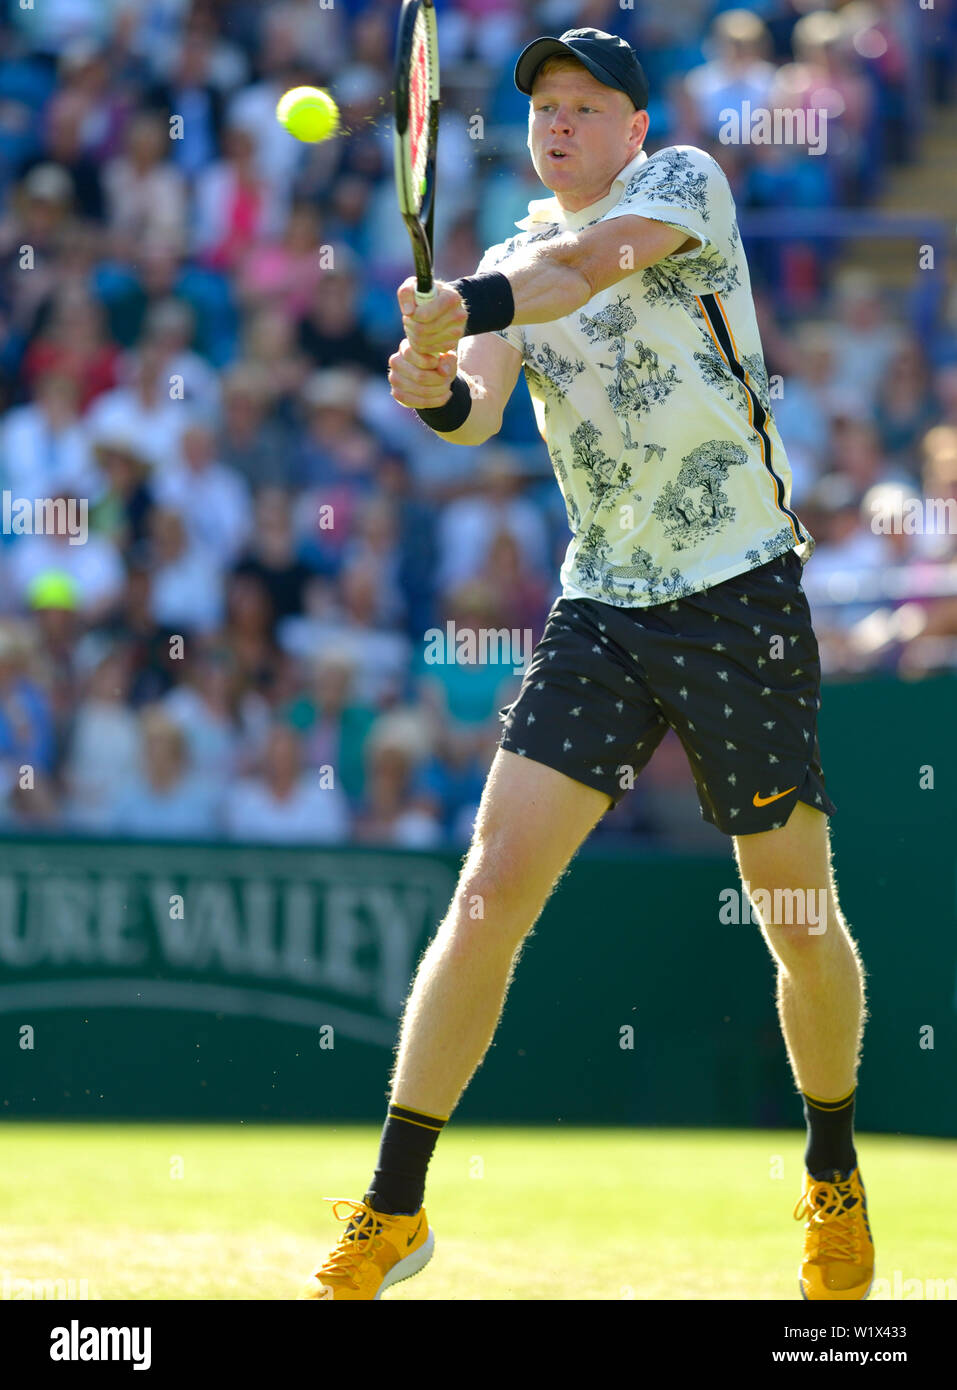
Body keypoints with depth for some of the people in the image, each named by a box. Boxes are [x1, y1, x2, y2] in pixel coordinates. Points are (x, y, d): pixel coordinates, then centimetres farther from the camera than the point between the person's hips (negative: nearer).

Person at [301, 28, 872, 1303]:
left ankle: (835, 1175, 27)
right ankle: (392, 1210, -5)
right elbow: (481, 409, -3)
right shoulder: (519, 259, 12)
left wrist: (467, 305, -40)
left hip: (739, 597, -3)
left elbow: (595, 260, -23)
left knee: (799, 918, 2)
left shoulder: (685, 181, -2)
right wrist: (437, 390, -26)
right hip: (601, 610, 4)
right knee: (492, 888, -9)